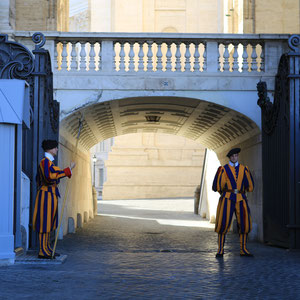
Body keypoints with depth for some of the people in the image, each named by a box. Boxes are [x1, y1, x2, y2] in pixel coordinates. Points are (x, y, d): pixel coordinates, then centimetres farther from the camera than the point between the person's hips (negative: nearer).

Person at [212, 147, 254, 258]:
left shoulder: (243, 169, 11)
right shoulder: (224, 169, 3)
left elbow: (250, 186, 12)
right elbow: (218, 186, 0)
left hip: (241, 199, 3)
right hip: (227, 199, -3)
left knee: (244, 224, 0)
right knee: (223, 223, -8)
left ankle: (243, 250, 10)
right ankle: (220, 250, 1)